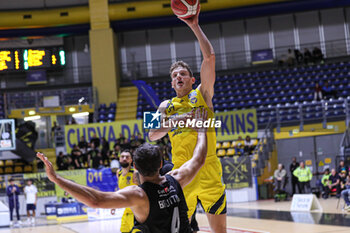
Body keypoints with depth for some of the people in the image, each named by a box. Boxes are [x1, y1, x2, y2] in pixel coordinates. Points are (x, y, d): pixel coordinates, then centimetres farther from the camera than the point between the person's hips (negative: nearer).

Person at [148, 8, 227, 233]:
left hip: (208, 171, -3)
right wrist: (174, 121, -10)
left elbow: (210, 57, -5)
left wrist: (195, 26, -6)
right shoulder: (166, 106, 14)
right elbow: (152, 135, 4)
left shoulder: (202, 94, 6)